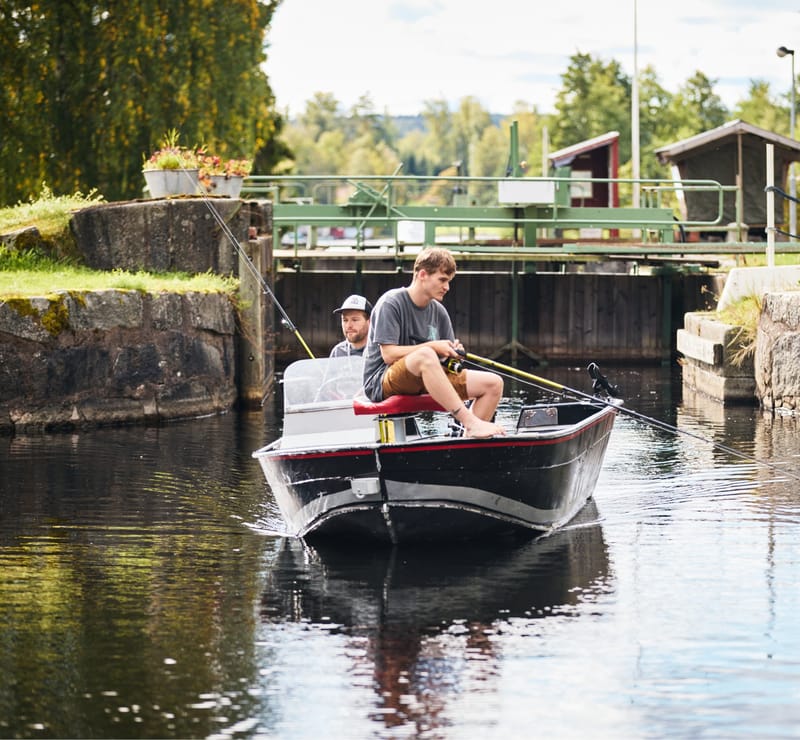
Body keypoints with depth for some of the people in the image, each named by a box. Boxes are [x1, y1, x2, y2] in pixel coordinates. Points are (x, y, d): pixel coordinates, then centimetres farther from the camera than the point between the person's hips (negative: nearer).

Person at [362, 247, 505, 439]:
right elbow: (388, 354, -18)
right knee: (425, 355, -41)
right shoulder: (390, 303, -9)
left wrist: (452, 353, -9)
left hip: (424, 380, 8)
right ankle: (470, 422, -43)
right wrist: (433, 346, -19)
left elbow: (444, 358, 16)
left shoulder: (438, 311, 12)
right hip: (382, 383, -8)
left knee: (494, 384, -6)